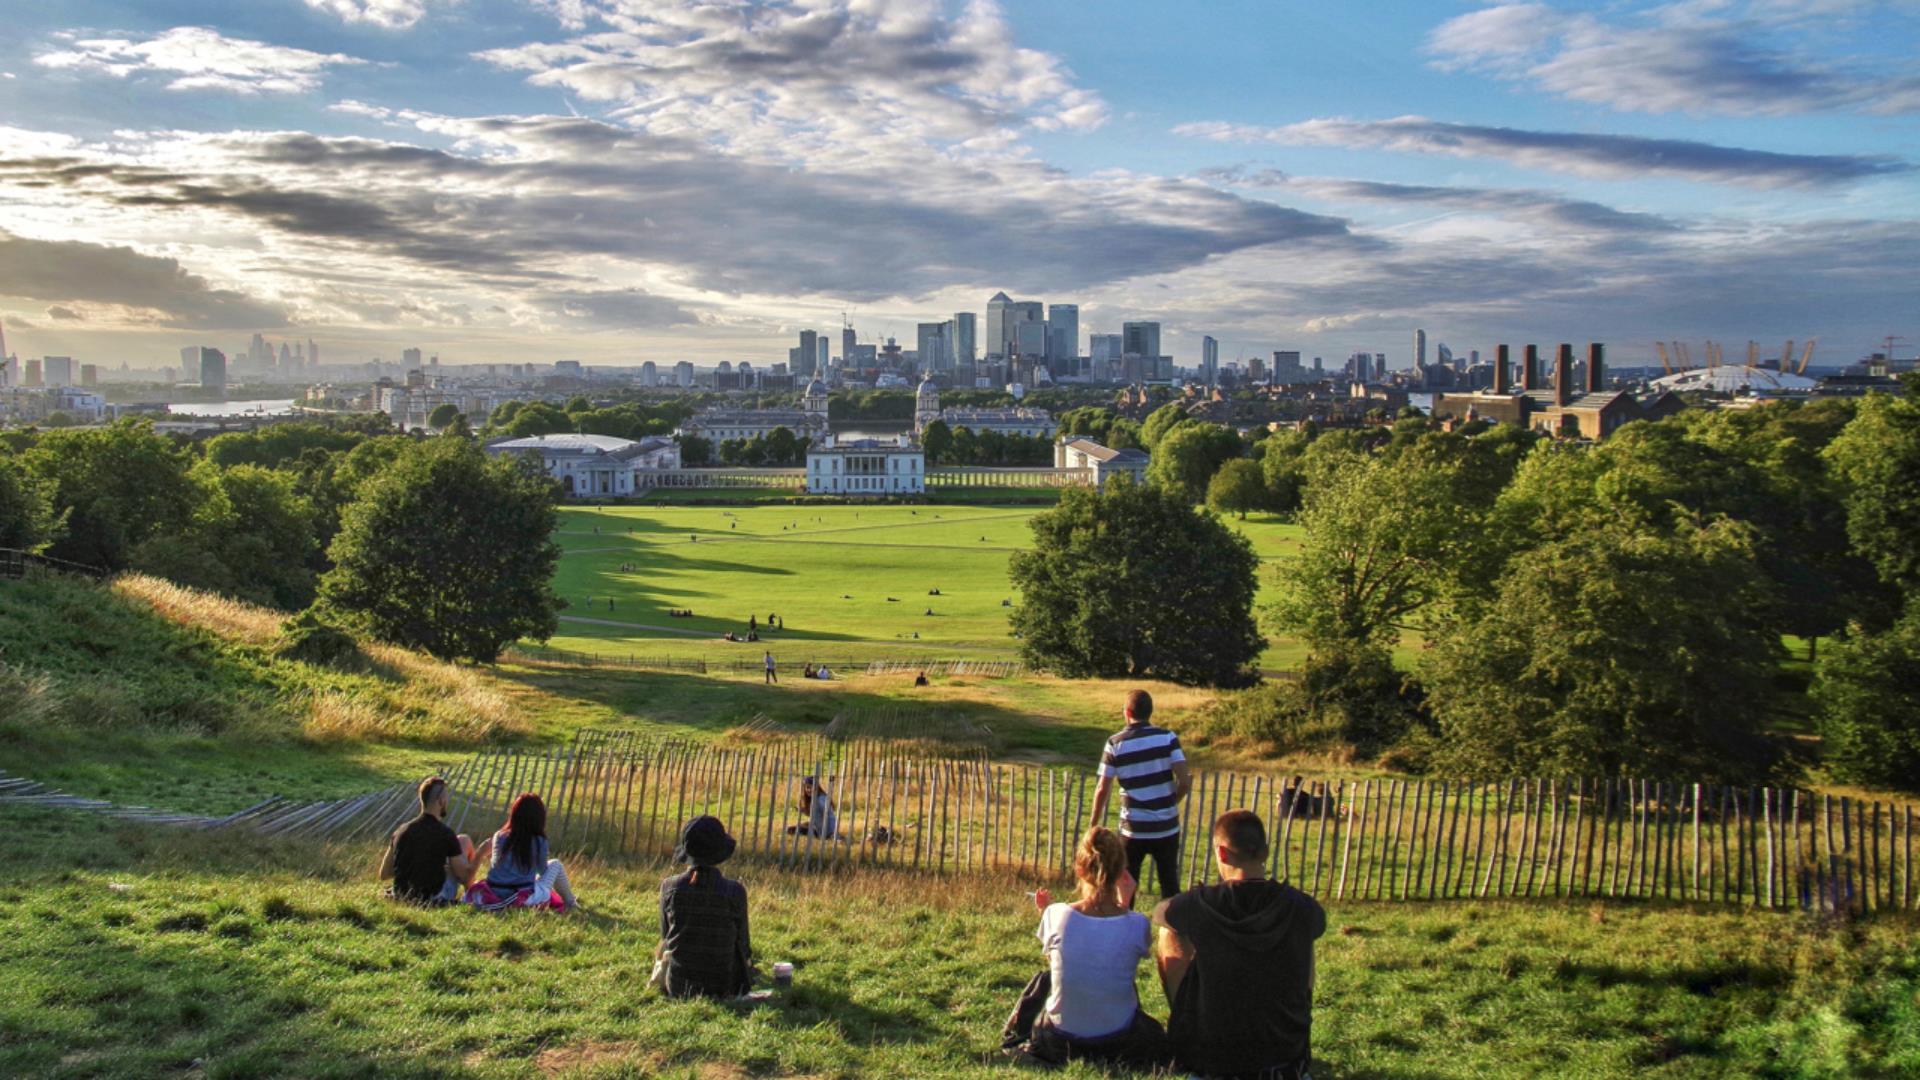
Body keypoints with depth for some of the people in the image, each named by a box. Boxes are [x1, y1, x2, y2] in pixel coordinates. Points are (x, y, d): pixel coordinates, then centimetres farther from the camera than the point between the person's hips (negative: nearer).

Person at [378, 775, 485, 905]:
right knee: (464, 840, 10)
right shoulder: (445, 834, -16)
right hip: (435, 900, -5)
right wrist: (481, 852, 5)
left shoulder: (400, 832, -2)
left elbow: (383, 875, 6)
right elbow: (465, 876, -9)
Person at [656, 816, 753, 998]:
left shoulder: (669, 887, -16)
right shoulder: (735, 892, -21)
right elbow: (742, 943, -7)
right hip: (722, 988, -1)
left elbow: (665, 935, 0)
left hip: (676, 986, 1)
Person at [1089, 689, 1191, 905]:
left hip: (1134, 829, -1)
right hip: (1167, 827, 1)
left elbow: (1103, 790, -7)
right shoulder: (1168, 738, -6)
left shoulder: (1115, 744, -7)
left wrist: (1094, 824, 6)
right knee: (1169, 883, 14)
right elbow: (1184, 780, -11)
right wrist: (1171, 802, 8)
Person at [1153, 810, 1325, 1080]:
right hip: (1285, 1053, 2)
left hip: (1207, 1055, -2)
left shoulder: (1198, 904, -16)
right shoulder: (1303, 908, -11)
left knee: (1170, 930, 17)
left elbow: (1159, 913, 5)